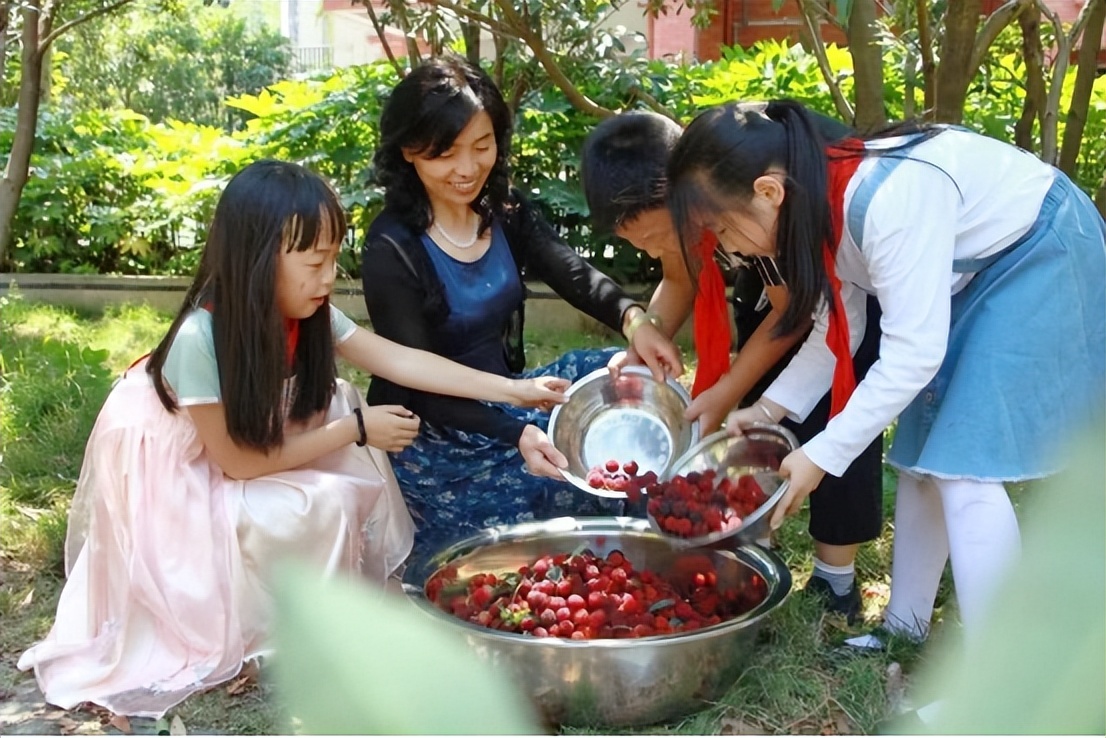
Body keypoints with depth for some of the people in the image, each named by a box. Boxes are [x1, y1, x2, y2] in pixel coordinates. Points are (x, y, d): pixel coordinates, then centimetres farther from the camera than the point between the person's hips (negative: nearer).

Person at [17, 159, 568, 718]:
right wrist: (356, 429, -24)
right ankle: (276, 627, 3)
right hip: (174, 478, -7)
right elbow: (238, 460, -27)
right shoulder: (201, 340, -35)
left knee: (335, 407, -8)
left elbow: (402, 360, -15)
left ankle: (352, 579, 5)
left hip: (247, 444, 8)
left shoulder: (306, 314, -16)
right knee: (323, 506, -23)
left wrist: (514, 389, -20)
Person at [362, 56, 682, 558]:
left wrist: (631, 317, -37)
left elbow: (575, 276, -14)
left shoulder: (505, 211, 0)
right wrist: (515, 435, -37)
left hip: (503, 398, 7)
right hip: (433, 437, -7)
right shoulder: (392, 248, -19)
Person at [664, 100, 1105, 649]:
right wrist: (771, 407, -7)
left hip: (1043, 258, -9)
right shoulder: (817, 205, -9)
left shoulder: (889, 200, -36)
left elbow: (912, 352, -32)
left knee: (963, 468, -14)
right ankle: (904, 628, 23)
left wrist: (822, 455, -26)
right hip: (973, 270, 9)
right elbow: (838, 328, 2)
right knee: (922, 455, 9)